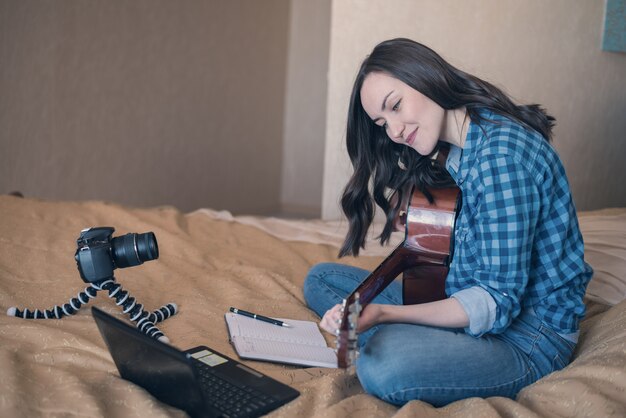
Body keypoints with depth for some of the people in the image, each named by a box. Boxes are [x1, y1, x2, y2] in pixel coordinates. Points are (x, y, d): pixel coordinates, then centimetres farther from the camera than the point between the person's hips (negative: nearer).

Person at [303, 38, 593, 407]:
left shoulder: (502, 149, -20)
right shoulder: (454, 153, 9)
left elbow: (499, 301, -24)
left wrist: (383, 313, -33)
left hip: (528, 337, -10)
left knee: (384, 364, -39)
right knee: (321, 278, 8)